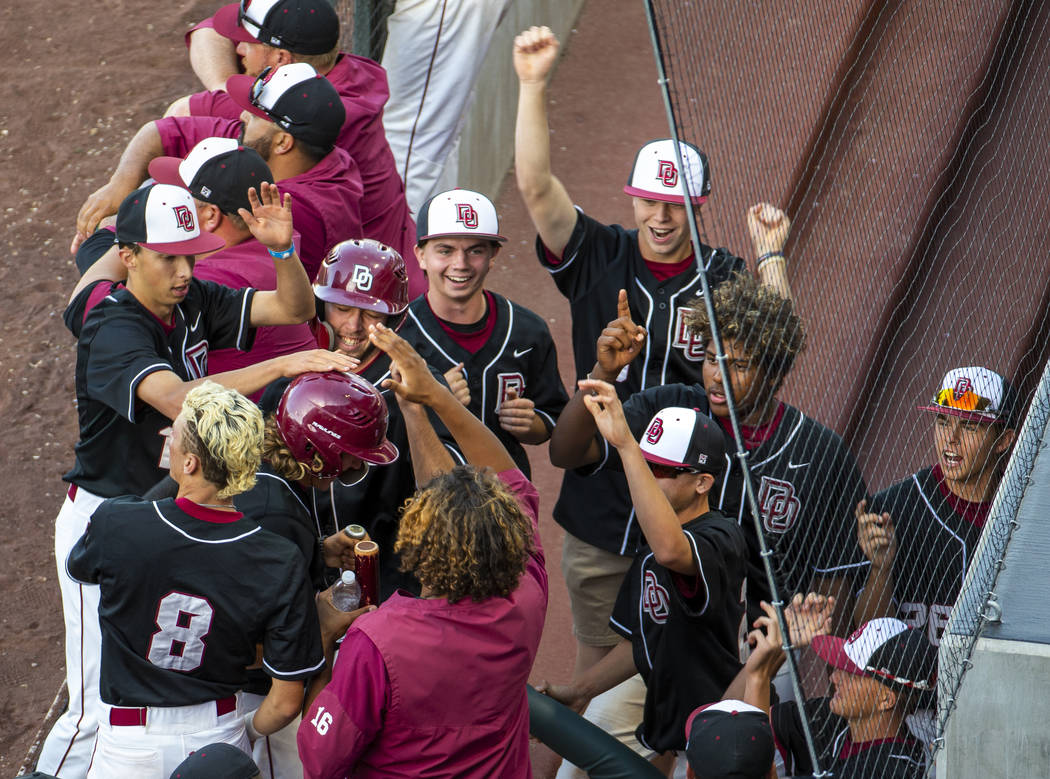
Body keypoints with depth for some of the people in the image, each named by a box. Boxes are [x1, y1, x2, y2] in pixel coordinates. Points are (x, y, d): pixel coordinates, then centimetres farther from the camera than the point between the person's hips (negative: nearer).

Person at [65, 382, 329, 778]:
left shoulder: (116, 523, -18)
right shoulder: (281, 566, -15)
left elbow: (78, 567, 9)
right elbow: (286, 702, -8)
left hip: (129, 747, -2)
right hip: (219, 736, 2)